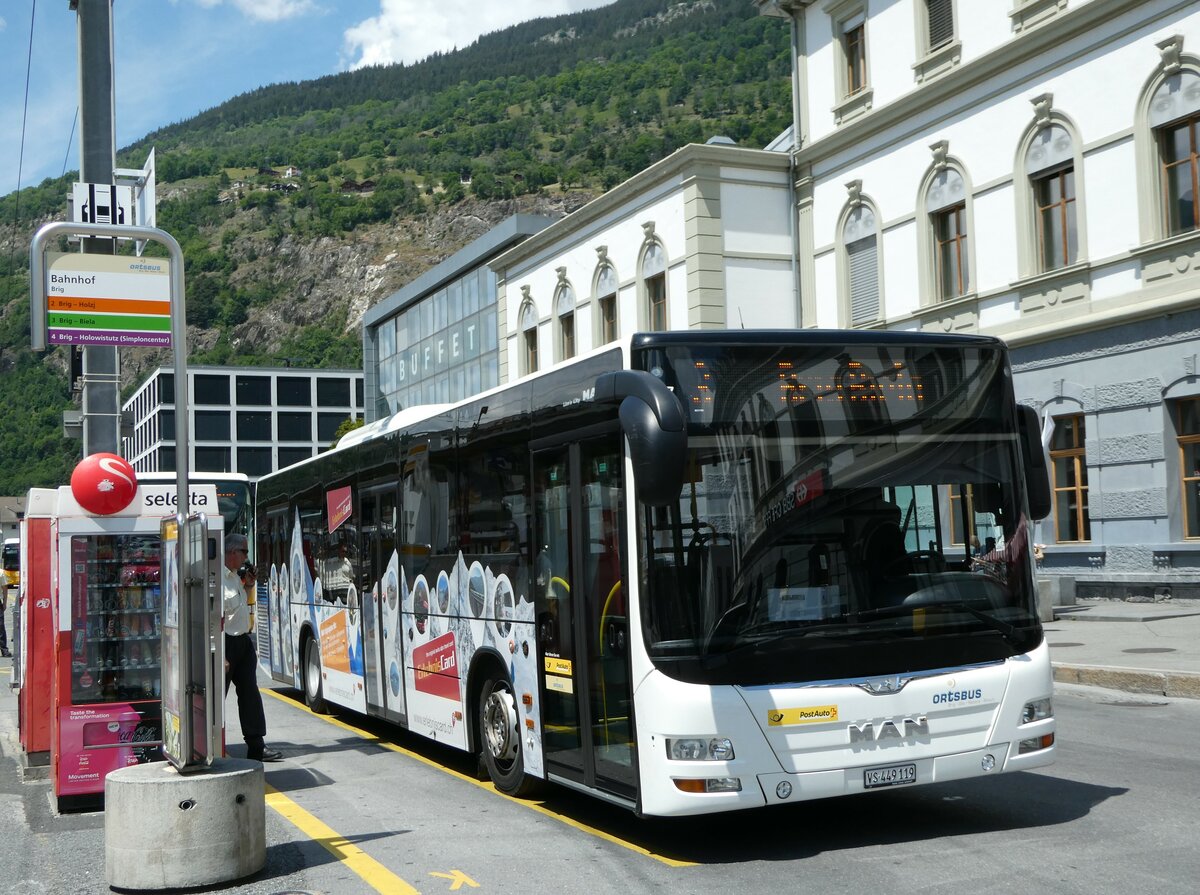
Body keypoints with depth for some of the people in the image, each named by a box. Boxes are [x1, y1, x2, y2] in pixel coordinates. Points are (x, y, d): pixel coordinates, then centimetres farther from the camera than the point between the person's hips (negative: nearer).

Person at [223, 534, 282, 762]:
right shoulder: (218, 578, -19)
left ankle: (256, 747, 14)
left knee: (250, 695, 9)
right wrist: (221, 655, -26)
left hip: (243, 641, 9)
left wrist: (248, 585, 13)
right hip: (227, 643, -9)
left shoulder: (235, 577, 12)